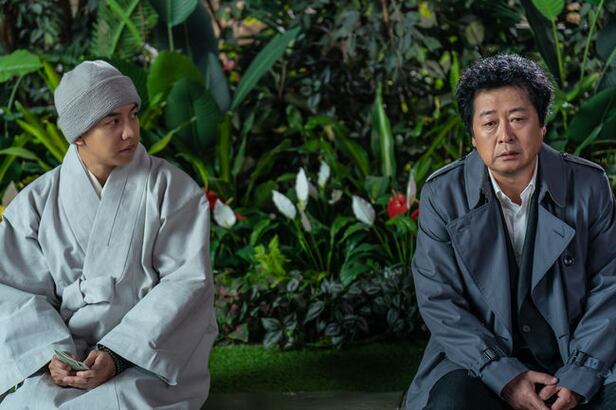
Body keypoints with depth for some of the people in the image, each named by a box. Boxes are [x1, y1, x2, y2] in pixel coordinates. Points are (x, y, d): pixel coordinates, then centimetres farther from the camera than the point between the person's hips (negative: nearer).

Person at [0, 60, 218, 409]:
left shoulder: (172, 189, -1)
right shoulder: (39, 201, 5)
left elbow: (187, 281, -7)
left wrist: (116, 355, -17)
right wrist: (52, 353, -18)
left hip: (151, 354, -2)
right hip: (64, 348, 2)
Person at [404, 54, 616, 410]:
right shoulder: (442, 195, -4)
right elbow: (438, 300, -6)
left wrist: (577, 378, -12)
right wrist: (505, 377, -16)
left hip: (577, 355, 1)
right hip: (480, 355, -1)